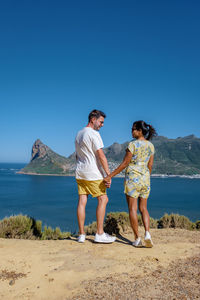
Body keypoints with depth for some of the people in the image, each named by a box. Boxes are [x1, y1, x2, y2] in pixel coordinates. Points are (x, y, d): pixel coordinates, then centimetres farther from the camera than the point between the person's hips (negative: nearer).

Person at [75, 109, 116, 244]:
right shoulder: (94, 134, -10)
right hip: (93, 174, -8)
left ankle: (81, 235, 11)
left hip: (80, 173, 8)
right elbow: (101, 155, -17)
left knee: (82, 201, 6)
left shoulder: (79, 134, 17)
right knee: (103, 200, 1)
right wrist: (108, 173, -16)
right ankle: (100, 234, 3)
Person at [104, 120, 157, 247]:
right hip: (145, 178, 6)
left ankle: (137, 238, 6)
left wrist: (110, 176, -9)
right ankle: (147, 233, -1)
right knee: (143, 208, 15)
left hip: (132, 178, -6)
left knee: (132, 209, 3)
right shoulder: (151, 145, 7)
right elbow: (150, 166, 11)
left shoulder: (133, 144, -11)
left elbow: (125, 163, -13)